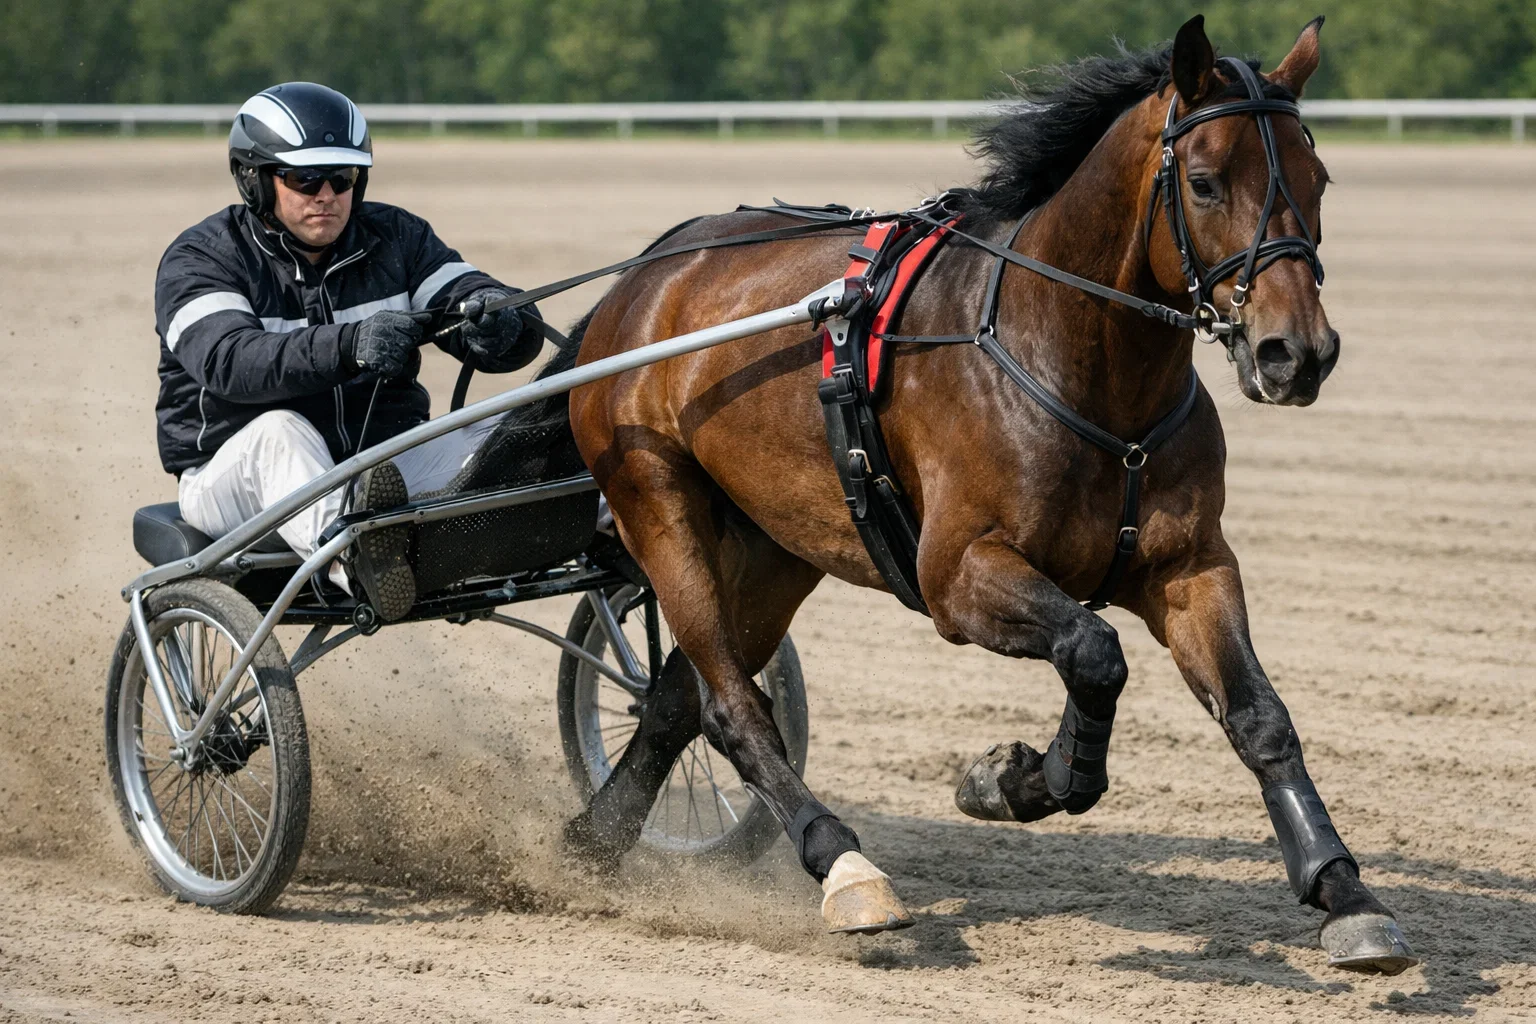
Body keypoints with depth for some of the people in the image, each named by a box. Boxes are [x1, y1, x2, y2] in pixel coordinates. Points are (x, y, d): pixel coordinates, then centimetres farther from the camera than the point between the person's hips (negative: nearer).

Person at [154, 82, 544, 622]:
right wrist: (348, 347, -44)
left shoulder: (394, 237, 9)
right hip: (235, 472, -5)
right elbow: (229, 361, -26)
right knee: (277, 433, -38)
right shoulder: (200, 258, -6)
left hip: (381, 466, 5)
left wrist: (499, 320, -31)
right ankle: (354, 556, -66)